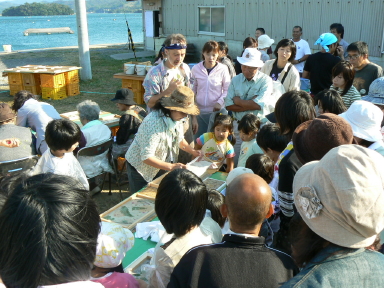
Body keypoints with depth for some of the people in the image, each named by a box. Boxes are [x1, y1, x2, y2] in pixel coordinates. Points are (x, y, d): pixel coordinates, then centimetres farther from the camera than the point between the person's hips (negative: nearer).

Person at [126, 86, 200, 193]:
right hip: (141, 167, -7)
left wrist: (195, 152, -3)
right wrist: (171, 167, -39)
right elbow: (146, 157, -35)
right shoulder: (154, 123, -34)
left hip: (160, 166, 7)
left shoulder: (176, 118, -8)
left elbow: (179, 139, 11)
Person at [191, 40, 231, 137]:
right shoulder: (196, 68, -2)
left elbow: (227, 89, -2)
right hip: (200, 110, 2)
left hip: (217, 111, -2)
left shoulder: (223, 69, -9)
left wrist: (220, 102, -15)